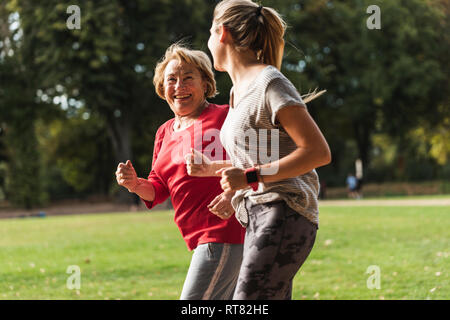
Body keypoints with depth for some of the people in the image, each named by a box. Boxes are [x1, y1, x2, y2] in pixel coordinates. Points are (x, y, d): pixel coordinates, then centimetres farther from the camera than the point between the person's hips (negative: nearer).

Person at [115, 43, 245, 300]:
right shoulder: (165, 132, 17)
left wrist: (236, 194, -28)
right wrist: (136, 185, -2)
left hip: (225, 234, -9)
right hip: (202, 239, 9)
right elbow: (159, 189, 19)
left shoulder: (224, 117, -8)